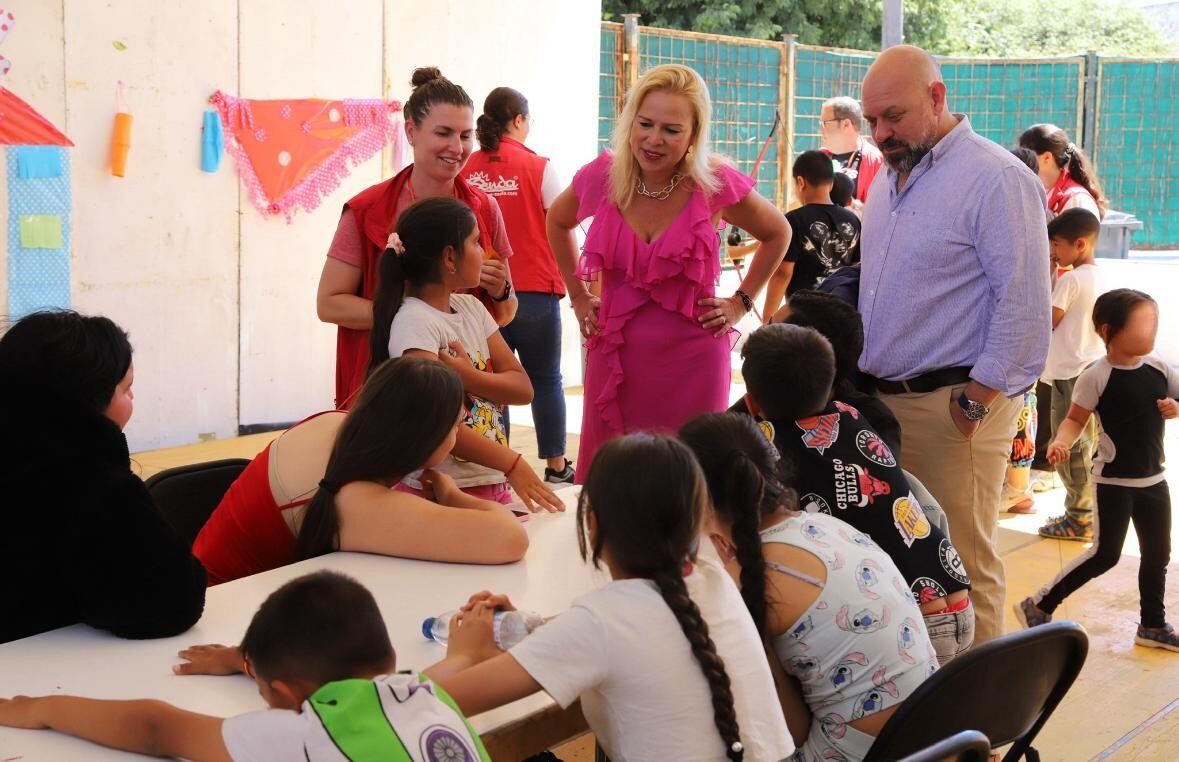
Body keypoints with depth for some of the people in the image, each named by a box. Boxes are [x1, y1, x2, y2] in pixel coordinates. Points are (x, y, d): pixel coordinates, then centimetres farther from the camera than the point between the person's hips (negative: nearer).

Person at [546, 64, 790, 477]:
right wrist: (578, 295, 14)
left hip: (692, 357, -2)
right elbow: (558, 222, 20)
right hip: (616, 356, 2)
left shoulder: (716, 184, -9)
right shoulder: (603, 176, -3)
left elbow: (777, 234, 11)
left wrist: (741, 302, 5)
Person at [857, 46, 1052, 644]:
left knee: (960, 566, -2)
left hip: (951, 408, -8)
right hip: (879, 397, 8)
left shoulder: (996, 179, -12)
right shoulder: (890, 178, 15)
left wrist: (977, 402, -16)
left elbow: (1024, 307, -16)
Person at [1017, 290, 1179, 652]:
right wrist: (1061, 442, -29)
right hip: (1114, 480, -6)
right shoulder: (1097, 376, -15)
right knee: (1105, 554, -6)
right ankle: (1038, 607, 5)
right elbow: (1075, 420, -10)